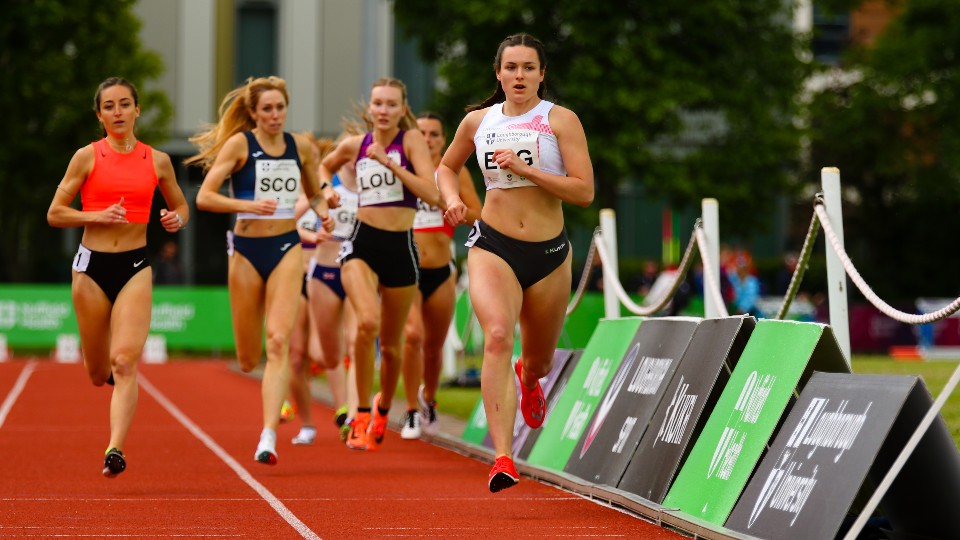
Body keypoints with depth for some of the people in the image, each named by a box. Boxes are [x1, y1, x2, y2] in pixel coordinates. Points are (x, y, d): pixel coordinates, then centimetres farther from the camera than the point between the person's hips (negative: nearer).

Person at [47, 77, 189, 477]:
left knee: (125, 362, -17)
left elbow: (181, 206, 20)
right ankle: (108, 370, 48)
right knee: (98, 375, 11)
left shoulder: (157, 161, 5)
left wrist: (178, 219, -4)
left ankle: (116, 449, -21)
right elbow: (55, 214, 0)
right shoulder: (87, 157, -1)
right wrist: (99, 216, -15)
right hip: (92, 265, 0)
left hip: (135, 267, 0)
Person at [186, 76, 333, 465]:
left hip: (287, 248, 1)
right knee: (248, 360, 5)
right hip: (247, 250, -1)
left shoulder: (300, 147, 5)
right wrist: (249, 205, -26)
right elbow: (204, 197, -13)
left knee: (279, 341, -16)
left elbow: (315, 193, 22)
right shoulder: (239, 144, -6)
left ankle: (268, 437, -19)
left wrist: (322, 211, -1)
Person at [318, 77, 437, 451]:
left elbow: (432, 194, -18)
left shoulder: (411, 140, -5)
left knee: (391, 344, 10)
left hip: (401, 247, -1)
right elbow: (325, 166, 29)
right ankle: (361, 415, -15)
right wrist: (328, 190, 9)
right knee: (367, 322, -27)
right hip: (361, 243, 1)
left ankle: (383, 407, 41)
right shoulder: (354, 145, 6)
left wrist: (389, 163, -21)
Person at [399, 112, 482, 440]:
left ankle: (428, 400, 41)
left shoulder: (454, 172, 3)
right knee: (412, 335, -21)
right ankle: (412, 412, -8)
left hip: (441, 272, 2)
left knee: (434, 345, 13)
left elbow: (477, 215, -2)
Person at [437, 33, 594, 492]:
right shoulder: (477, 121, 5)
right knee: (497, 337, -27)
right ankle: (503, 458, -33)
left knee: (539, 360, 17)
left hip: (549, 253, 0)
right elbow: (447, 167, 24)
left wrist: (525, 169, -20)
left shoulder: (560, 120, -4)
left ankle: (528, 379, 59)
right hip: (492, 247, 0)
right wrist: (452, 199, 3)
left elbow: (584, 191, -13)